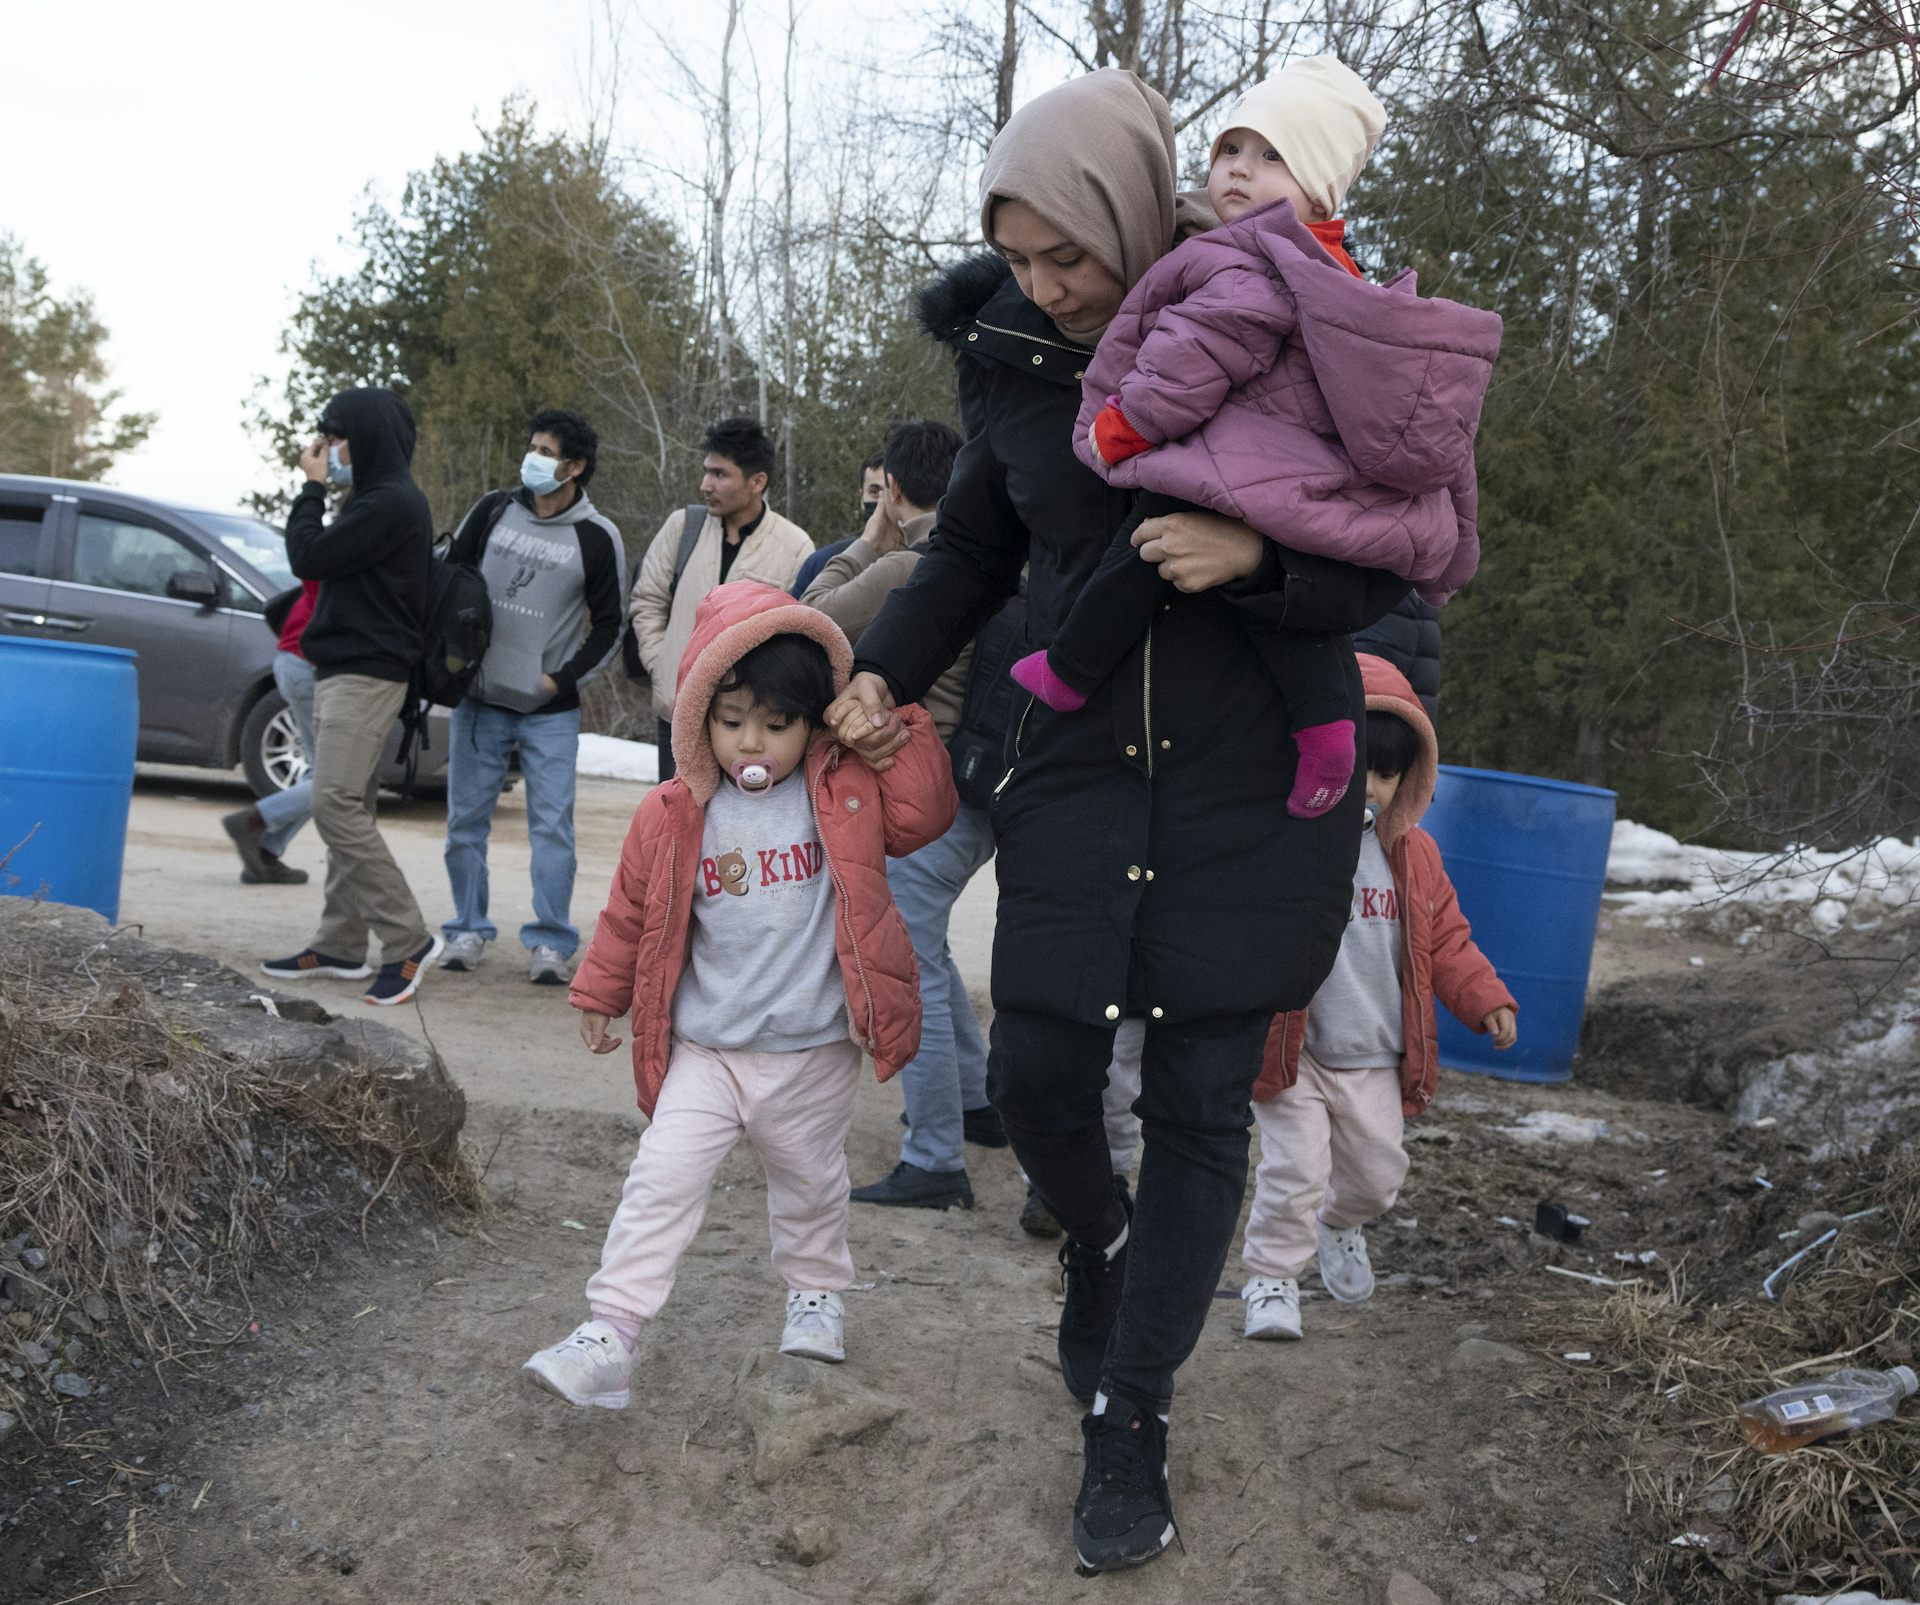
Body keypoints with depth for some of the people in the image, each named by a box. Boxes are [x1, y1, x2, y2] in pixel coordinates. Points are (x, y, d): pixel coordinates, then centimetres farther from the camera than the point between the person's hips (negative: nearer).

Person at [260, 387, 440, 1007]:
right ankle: (340, 945, 14)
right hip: (343, 672, 10)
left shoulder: (392, 503, -14)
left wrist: (312, 488, -3)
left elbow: (308, 557, -14)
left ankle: (408, 940, -12)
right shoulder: (375, 500, 17)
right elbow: (321, 564, 19)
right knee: (348, 809, 10)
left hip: (366, 676, -10)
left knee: (338, 806, -15)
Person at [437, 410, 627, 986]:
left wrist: (562, 679, -4)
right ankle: (469, 931, 18)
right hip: (477, 700, 3)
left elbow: (610, 625, 3)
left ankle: (550, 942, 2)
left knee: (552, 826, -5)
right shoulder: (492, 511, 4)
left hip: (551, 712, -2)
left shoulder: (598, 538, -2)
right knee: (466, 820, 6)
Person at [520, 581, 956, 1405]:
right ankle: (607, 1336, -5)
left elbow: (923, 814, -13)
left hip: (813, 1050, 0)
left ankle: (816, 1296, 43)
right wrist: (600, 995, 14)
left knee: (810, 1184, 19)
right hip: (704, 1049, 0)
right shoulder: (673, 815, -5)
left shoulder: (845, 795, -4)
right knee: (659, 1183, -8)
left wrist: (903, 724, -16)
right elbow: (632, 912, 5)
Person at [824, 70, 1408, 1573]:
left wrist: (1252, 552, -25)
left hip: (1251, 783, -3)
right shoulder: (1013, 353, 1)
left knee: (1200, 1105, 2)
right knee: (1037, 1071, 0)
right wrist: (883, 672, 0)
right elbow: (975, 550, 15)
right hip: (1078, 761, 3)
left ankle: (1131, 1420, 16)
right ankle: (1101, 1244, 35)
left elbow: (1383, 565, -7)